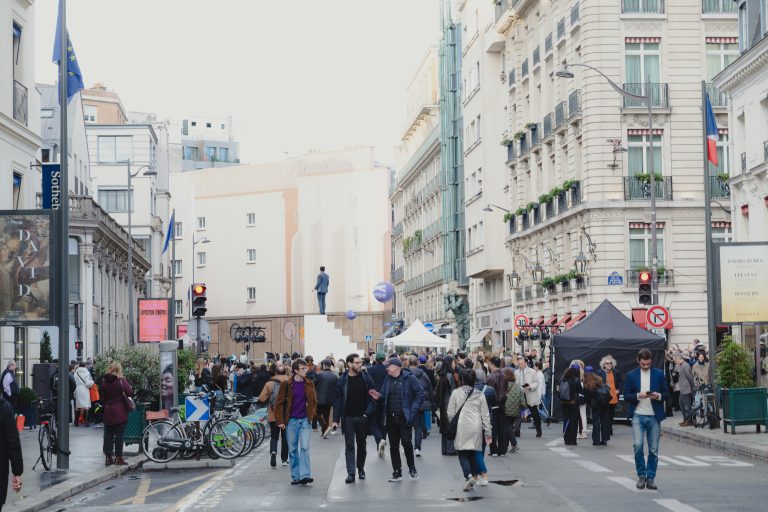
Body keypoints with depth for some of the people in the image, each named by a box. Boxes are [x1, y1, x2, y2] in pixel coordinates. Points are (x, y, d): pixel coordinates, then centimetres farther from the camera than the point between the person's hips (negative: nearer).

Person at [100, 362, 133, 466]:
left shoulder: (104, 381, 2)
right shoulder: (121, 380, -11)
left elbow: (103, 397, 8)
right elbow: (130, 393, -19)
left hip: (108, 411, 4)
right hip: (119, 411, -4)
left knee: (108, 434, 9)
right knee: (119, 435, 0)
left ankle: (108, 457, 9)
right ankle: (118, 457, 0)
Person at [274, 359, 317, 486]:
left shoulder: (309, 384, 5)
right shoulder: (287, 385, -3)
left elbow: (314, 402, 14)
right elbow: (279, 403, -1)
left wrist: (312, 415, 0)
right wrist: (280, 421, -5)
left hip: (305, 420, 1)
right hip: (291, 420, -1)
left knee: (305, 447, -11)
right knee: (292, 449, 5)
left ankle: (305, 475, -14)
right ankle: (295, 477, 13)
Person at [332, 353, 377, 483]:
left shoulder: (366, 379, 0)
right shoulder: (342, 381, -1)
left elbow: (373, 397, 1)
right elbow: (337, 401, 0)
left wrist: (368, 413, -11)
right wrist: (336, 419, -5)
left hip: (362, 417, 1)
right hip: (348, 418, -1)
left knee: (361, 444, 12)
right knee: (349, 446, -1)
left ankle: (361, 469, 26)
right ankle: (351, 473, -2)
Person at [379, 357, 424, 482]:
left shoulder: (409, 378, -6)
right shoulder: (387, 379, 10)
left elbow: (420, 393, -7)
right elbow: (384, 396, 16)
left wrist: (413, 410, -12)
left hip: (404, 418, -5)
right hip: (391, 418, 5)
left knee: (406, 442, -9)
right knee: (393, 446, 6)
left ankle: (412, 468, 13)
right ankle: (397, 472, 14)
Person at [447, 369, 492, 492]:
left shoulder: (456, 393, -3)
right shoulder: (479, 395, 2)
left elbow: (450, 413, 0)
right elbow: (485, 415, 4)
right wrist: (488, 432, 10)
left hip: (461, 428, -2)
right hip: (476, 428, 2)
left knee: (462, 453, 2)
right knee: (473, 453, 13)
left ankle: (469, 475, -17)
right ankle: (474, 475, 16)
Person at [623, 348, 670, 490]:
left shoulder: (659, 374, 6)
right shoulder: (631, 375, 5)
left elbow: (666, 394, 8)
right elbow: (626, 396, 3)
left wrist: (658, 396, -13)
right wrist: (638, 396, -15)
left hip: (654, 416, 1)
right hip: (638, 416, -1)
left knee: (653, 449, 2)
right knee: (637, 445, -14)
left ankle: (650, 478, 12)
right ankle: (641, 475, 2)